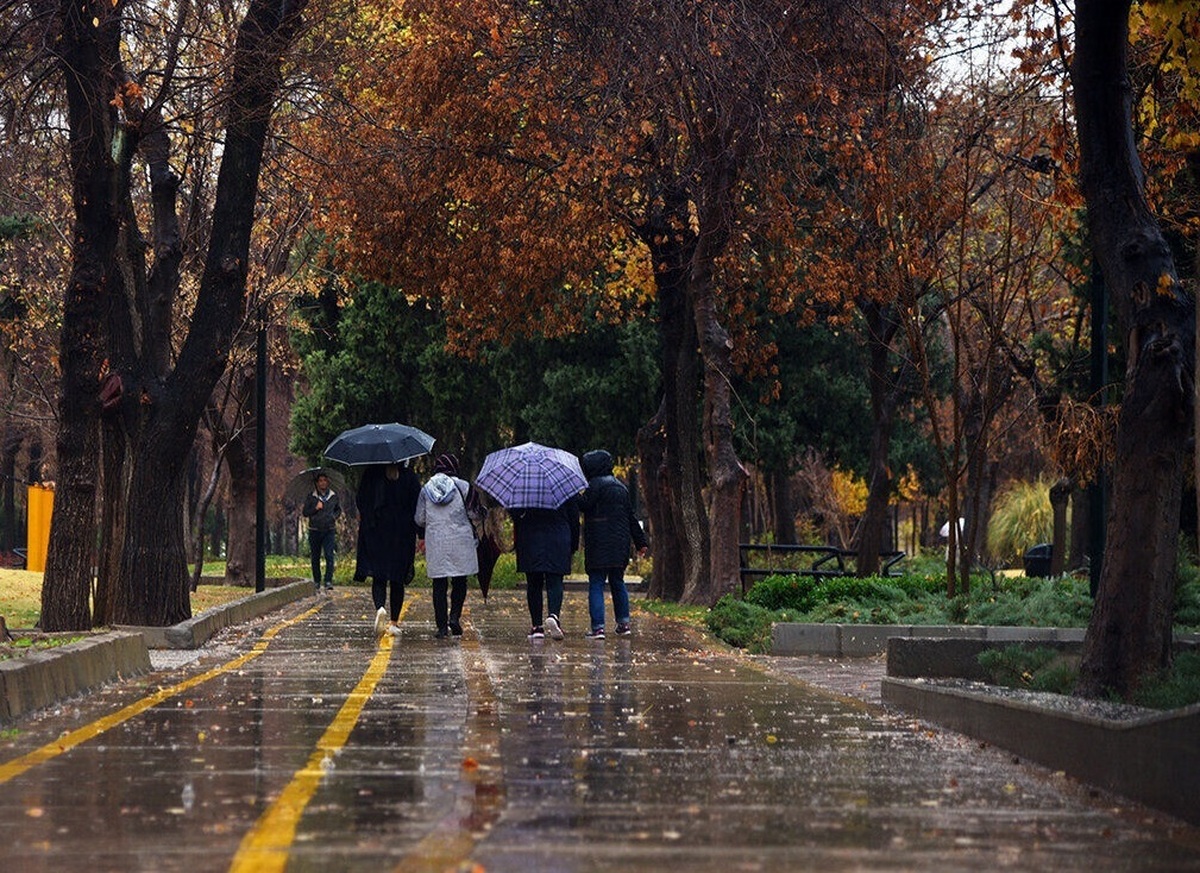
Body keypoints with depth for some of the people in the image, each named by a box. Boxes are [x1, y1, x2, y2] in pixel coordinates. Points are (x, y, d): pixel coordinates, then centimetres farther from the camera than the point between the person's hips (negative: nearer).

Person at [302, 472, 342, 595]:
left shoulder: (334, 496, 6)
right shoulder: (311, 497, 1)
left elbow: (339, 509, 22)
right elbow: (305, 512, 3)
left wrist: (334, 516, 3)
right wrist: (315, 508, -11)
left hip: (329, 530, 0)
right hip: (315, 531, 0)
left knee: (329, 555, -15)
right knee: (315, 558, 7)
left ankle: (328, 582, -16)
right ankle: (316, 583, 19)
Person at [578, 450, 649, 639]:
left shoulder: (596, 485, -7)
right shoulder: (621, 488, 16)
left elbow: (584, 505, -19)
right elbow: (631, 518, 19)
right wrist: (641, 541, 23)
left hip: (598, 545, -7)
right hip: (620, 543, 7)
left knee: (596, 584, -5)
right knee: (617, 582, 19)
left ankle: (598, 626, -12)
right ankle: (623, 623, 20)